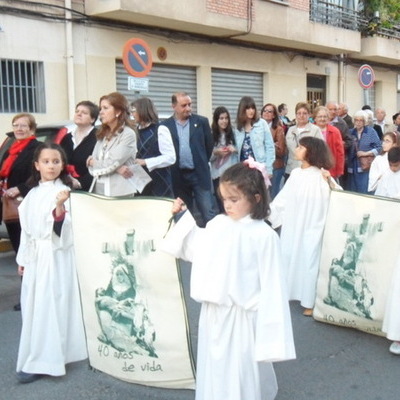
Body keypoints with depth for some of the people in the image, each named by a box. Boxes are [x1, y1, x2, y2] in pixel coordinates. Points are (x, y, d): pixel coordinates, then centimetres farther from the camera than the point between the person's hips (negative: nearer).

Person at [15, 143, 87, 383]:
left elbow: (63, 227, -18)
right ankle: (38, 357, 27)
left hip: (55, 256, -7)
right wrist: (23, 257, 16)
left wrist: (60, 206, -36)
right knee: (34, 306, 12)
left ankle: (41, 361, 2)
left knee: (49, 306, -4)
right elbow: (27, 227, 16)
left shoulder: (63, 192, -9)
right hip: (35, 256, 7)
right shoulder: (33, 194, 11)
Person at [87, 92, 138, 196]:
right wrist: (116, 168, -11)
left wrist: (93, 162, 4)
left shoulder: (128, 134, -7)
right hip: (98, 190, 6)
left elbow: (111, 164, -15)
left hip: (119, 193, -6)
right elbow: (92, 168, 5)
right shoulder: (102, 135, 13)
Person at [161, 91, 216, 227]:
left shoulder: (201, 121, 1)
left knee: (208, 213, -1)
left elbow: (209, 145, 9)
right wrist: (171, 169, 4)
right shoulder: (165, 126, 1)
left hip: (199, 174, -1)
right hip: (178, 176, 1)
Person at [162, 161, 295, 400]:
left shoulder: (264, 236, -16)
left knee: (241, 372, 9)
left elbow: (272, 283, -14)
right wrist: (184, 216, 14)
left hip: (242, 317, -6)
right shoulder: (217, 224, 1)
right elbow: (193, 250, 18)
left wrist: (270, 327, -13)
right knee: (214, 368, 20)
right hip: (213, 313, 6)